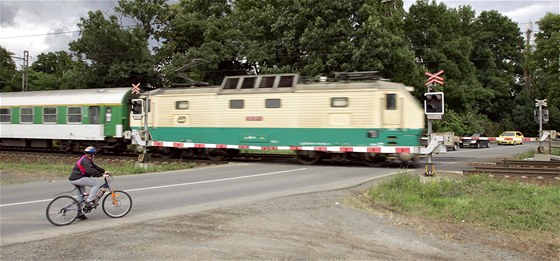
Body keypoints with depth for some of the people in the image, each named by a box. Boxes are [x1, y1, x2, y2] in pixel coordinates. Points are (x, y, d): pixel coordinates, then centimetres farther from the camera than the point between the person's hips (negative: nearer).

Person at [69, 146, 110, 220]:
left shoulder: (87, 160, 17)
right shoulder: (85, 160, -16)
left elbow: (94, 167, 21)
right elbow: (91, 170, -30)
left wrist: (104, 171, 13)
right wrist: (102, 175, -33)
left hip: (75, 179, 11)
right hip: (78, 179, -11)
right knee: (97, 184, -16)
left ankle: (80, 213, 30)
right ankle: (89, 201, -17)